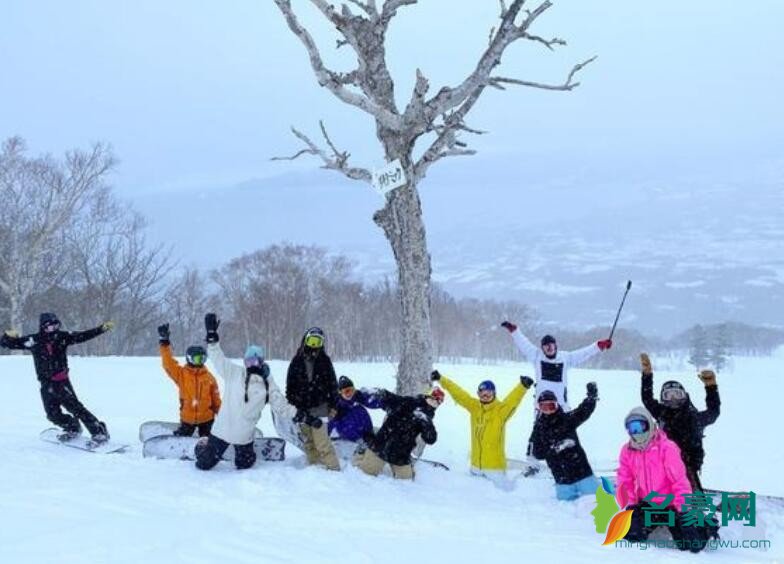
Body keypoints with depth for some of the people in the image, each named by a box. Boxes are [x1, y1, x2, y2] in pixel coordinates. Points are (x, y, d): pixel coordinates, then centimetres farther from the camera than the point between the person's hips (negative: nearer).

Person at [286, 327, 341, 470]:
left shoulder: (324, 361, 2)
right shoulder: (297, 361, 5)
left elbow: (332, 384, 4)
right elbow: (290, 386, 8)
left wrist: (334, 406, 0)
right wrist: (291, 405, 2)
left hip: (319, 407, -3)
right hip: (302, 408, 3)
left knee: (322, 441, -12)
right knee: (308, 442, 6)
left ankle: (333, 468, -7)